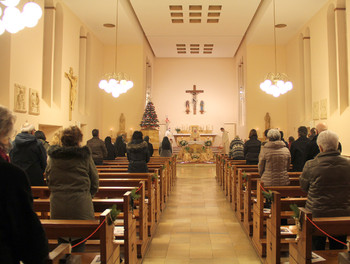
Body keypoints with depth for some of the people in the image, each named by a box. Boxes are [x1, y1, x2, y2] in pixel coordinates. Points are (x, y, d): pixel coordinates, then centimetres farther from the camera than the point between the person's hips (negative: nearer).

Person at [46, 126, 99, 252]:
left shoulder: (53, 156, 5)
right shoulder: (85, 155, -4)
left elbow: (48, 179, 14)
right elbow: (94, 180, 2)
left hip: (57, 204, 3)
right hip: (80, 203, -3)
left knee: (61, 241, 17)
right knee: (79, 242, 9)